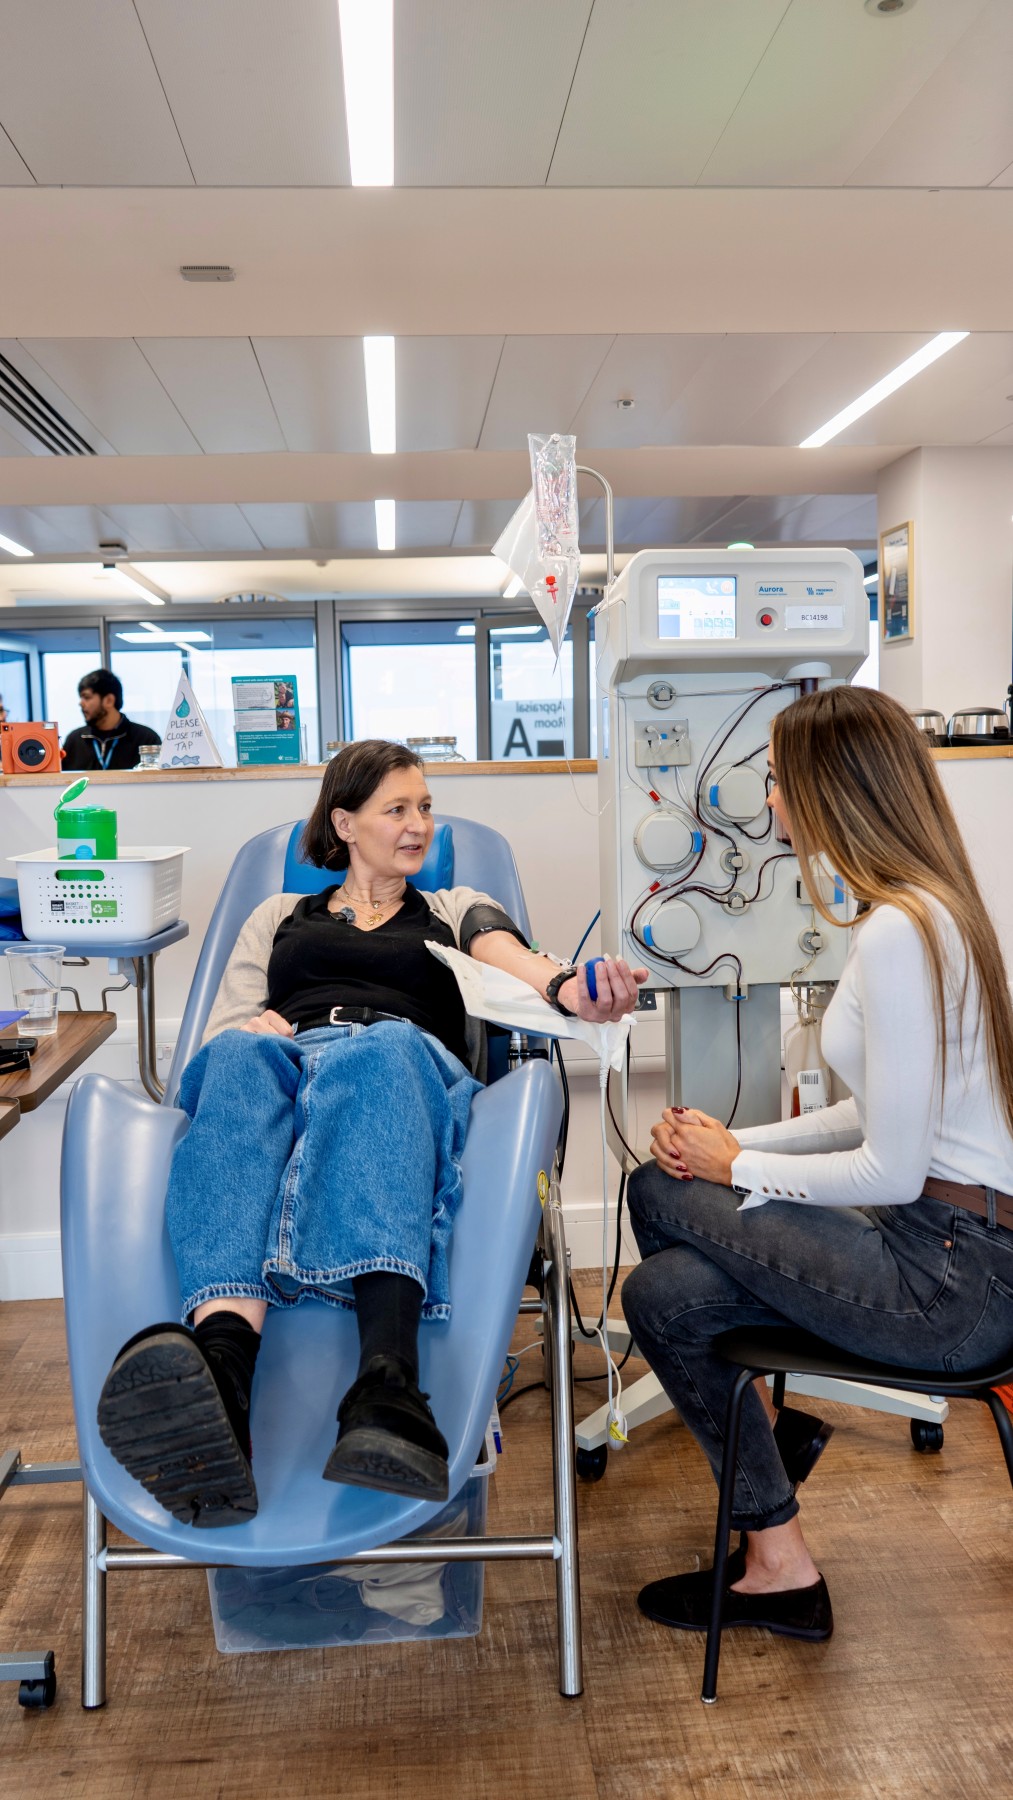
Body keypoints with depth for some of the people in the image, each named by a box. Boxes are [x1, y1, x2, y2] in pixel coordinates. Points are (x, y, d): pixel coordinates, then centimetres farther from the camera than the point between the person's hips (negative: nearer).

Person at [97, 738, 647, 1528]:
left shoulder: (457, 910, 30)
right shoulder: (280, 915, 34)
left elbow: (508, 954, 5)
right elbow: (219, 1029, 22)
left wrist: (569, 988, -20)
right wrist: (254, 1029, -4)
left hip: (407, 1063, -1)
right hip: (283, 1057, 1)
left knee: (385, 1049, -39)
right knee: (240, 1059, -37)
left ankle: (388, 1390, -61)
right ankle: (219, 1378, -62)